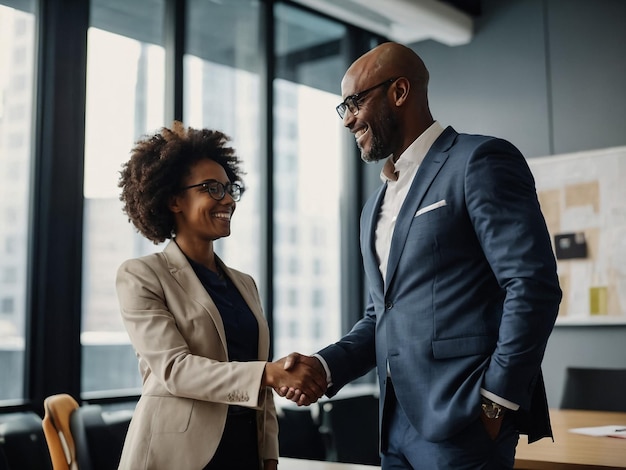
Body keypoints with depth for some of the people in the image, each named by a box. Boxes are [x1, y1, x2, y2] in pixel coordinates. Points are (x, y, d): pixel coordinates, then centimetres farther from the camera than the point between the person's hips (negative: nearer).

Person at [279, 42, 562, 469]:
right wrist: (326, 366, 4)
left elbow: (534, 286, -14)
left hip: (462, 422, -7)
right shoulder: (376, 207, 18)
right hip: (397, 424, 8)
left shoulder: (480, 160, -7)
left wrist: (495, 400, -15)